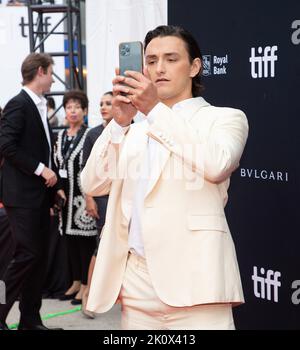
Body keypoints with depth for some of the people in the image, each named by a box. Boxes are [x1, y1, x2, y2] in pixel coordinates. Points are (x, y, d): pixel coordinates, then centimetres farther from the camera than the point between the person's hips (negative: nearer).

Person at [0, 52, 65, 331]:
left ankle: (30, 320, 15)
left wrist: (55, 185, 14)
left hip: (40, 194, 9)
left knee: (39, 257, 8)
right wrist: (40, 169, -19)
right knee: (27, 255, -11)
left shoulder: (39, 107, 17)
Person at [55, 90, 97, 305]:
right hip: (65, 196, 6)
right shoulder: (60, 137, 13)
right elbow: (57, 166, 17)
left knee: (85, 239, -3)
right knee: (70, 240, 11)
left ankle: (86, 285, 4)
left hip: (83, 196, -6)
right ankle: (76, 282, 21)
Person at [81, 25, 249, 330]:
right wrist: (119, 122, -4)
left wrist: (156, 109, -14)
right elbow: (92, 184, 8)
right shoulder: (134, 132, 21)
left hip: (191, 276, -4)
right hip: (135, 280, 5)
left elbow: (216, 164, -14)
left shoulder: (225, 118, 7)